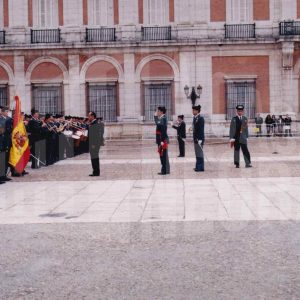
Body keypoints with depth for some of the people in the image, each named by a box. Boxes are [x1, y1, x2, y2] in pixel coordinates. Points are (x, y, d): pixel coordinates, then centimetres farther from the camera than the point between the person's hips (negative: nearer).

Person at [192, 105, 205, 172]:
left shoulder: (200, 118, -13)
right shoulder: (195, 118, 14)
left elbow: (201, 129, -17)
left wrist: (200, 139, -20)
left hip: (199, 139, -9)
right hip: (196, 139, 9)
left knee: (200, 154, -4)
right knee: (197, 154, 12)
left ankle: (200, 168, 0)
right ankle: (198, 167, 18)